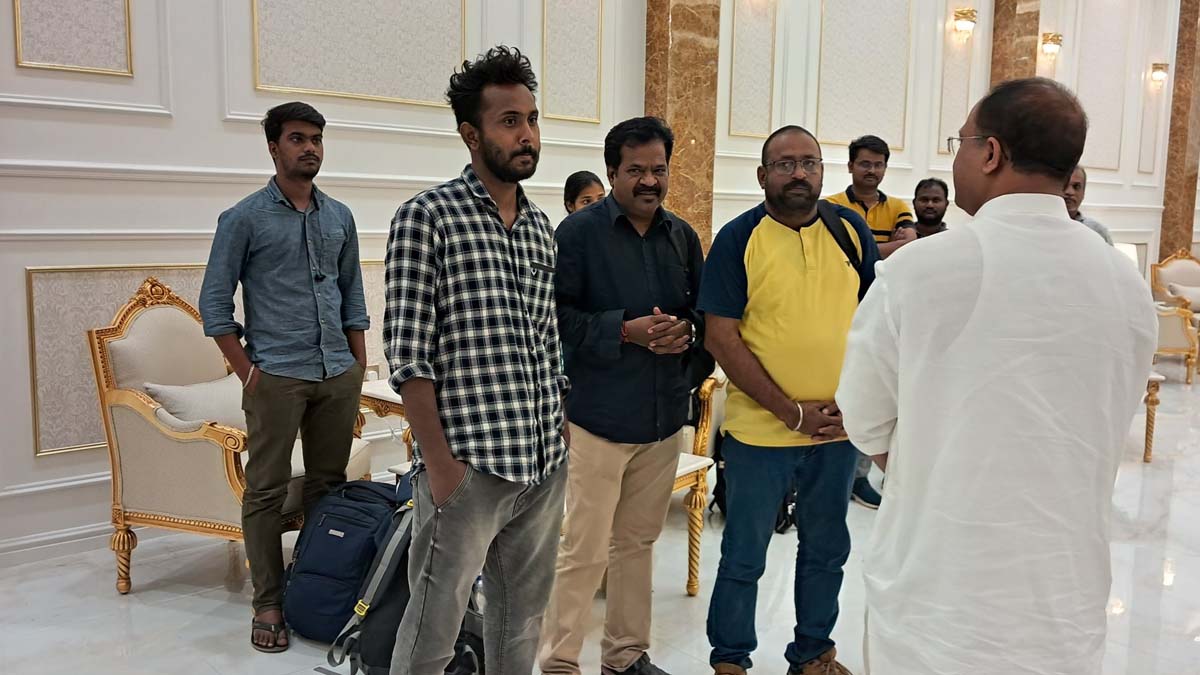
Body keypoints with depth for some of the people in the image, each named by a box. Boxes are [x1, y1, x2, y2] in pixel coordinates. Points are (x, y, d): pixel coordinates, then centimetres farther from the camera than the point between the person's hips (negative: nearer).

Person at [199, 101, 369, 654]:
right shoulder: (244, 218, -2)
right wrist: (246, 372, -7)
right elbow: (214, 302, -2)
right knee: (266, 491, 2)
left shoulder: (339, 217, 12)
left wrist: (359, 367, 11)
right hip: (276, 376, -4)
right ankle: (269, 606, 12)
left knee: (329, 485, 11)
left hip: (339, 375, 4)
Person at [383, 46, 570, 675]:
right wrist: (439, 461, -15)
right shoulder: (427, 216, -7)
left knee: (522, 618, 18)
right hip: (468, 466, -6)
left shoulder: (541, 227, 12)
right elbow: (408, 353, -12)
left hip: (546, 464, 6)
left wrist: (556, 440, 12)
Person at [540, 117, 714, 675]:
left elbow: (705, 310, 15)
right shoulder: (580, 231, -6)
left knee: (638, 541, 16)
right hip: (599, 415, -5)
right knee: (584, 550, -1)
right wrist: (625, 331, -20)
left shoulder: (682, 235, 11)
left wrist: (687, 329, -7)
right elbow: (556, 314, -13)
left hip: (666, 415, 6)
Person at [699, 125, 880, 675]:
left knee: (827, 548, 18)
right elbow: (720, 337, -12)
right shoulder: (738, 238, -8)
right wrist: (791, 411, -15)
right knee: (744, 555, 9)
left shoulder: (851, 230, 2)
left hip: (839, 428, 4)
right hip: (759, 430, -4)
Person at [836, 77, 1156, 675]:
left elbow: (867, 427, -6)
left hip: (935, 600, -3)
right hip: (1067, 604, 4)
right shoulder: (1129, 288, -4)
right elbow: (1106, 431, 7)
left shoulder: (916, 270, -17)